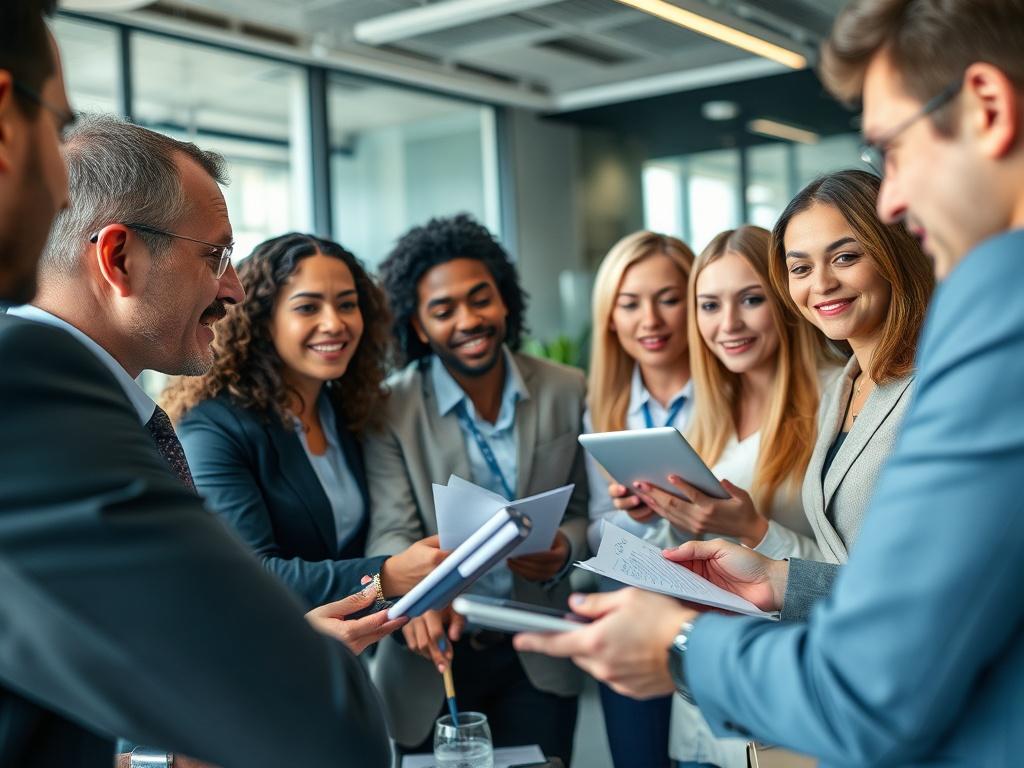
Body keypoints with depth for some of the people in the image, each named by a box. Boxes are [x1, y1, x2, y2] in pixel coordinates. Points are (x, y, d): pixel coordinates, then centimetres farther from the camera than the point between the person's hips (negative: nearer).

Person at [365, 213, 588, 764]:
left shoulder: (567, 392, -1)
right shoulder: (389, 409, -9)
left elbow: (582, 511, 5)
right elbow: (389, 533, -16)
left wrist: (564, 549, -18)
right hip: (436, 658, -2)